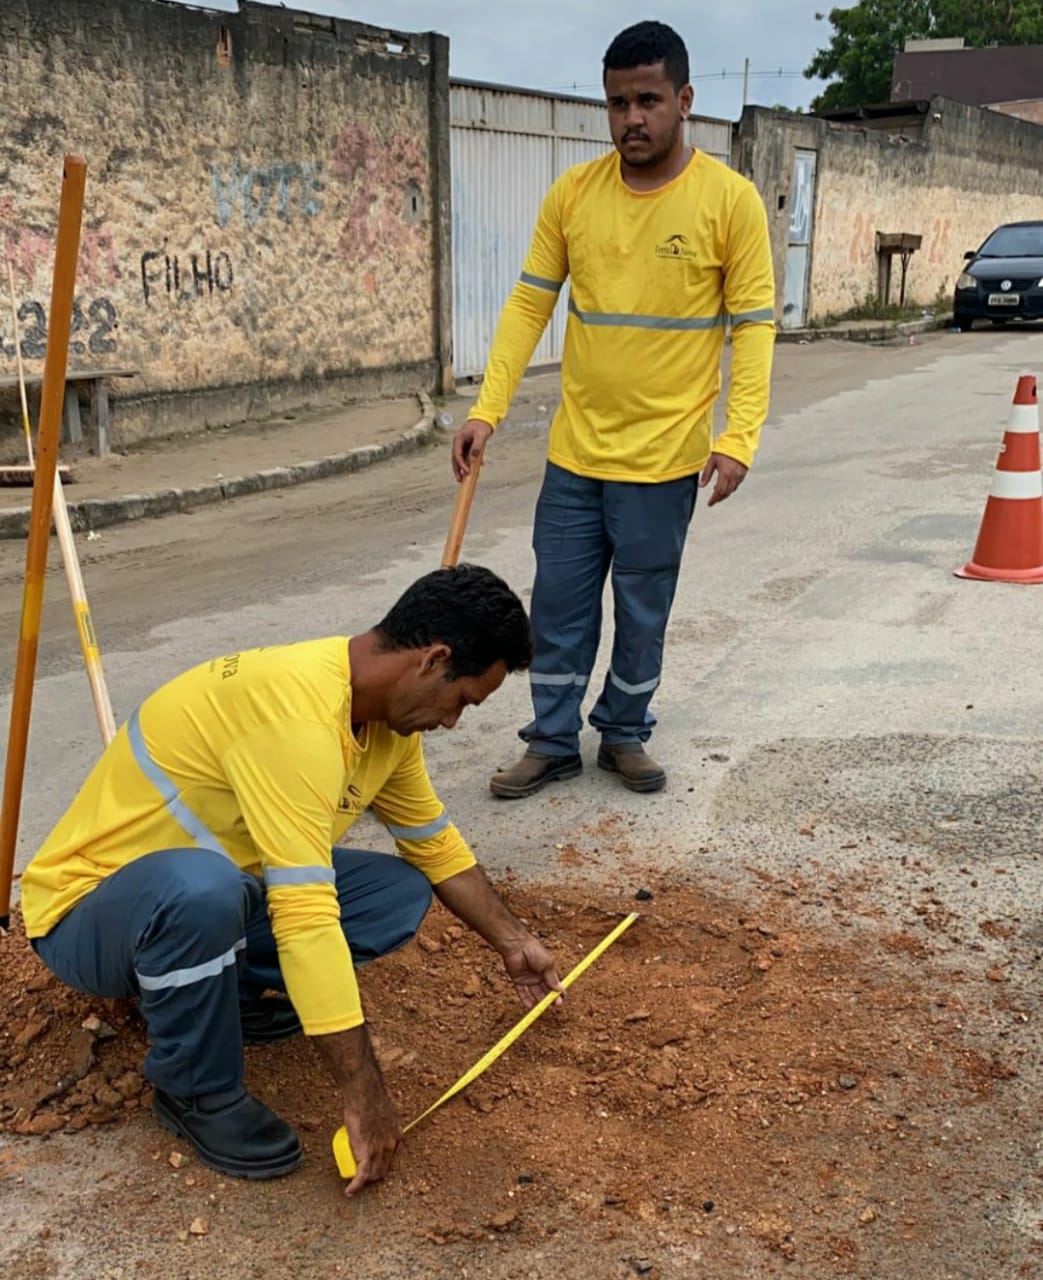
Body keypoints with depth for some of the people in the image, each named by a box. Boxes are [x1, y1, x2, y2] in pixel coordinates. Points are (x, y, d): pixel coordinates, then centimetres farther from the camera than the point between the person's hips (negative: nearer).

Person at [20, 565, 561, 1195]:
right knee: (203, 887, -41)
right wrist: (365, 1091, -32)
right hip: (88, 912, -8)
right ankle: (198, 1091, -12)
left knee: (402, 892, -4)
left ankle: (222, 991, 10)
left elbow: (434, 841, 12)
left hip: (218, 890, 8)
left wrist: (512, 941, 14)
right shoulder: (296, 711, -34)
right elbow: (306, 917, -37)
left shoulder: (387, 709, -4)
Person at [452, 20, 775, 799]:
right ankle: (554, 743, 26)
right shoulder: (572, 193, 1)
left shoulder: (730, 199, -7)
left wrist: (739, 436, -17)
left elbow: (755, 324, -7)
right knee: (558, 607, 10)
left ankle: (625, 736, 31)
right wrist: (487, 411, -5)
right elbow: (530, 304, 3)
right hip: (575, 450, 3)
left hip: (665, 457, -3)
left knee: (643, 612, 10)